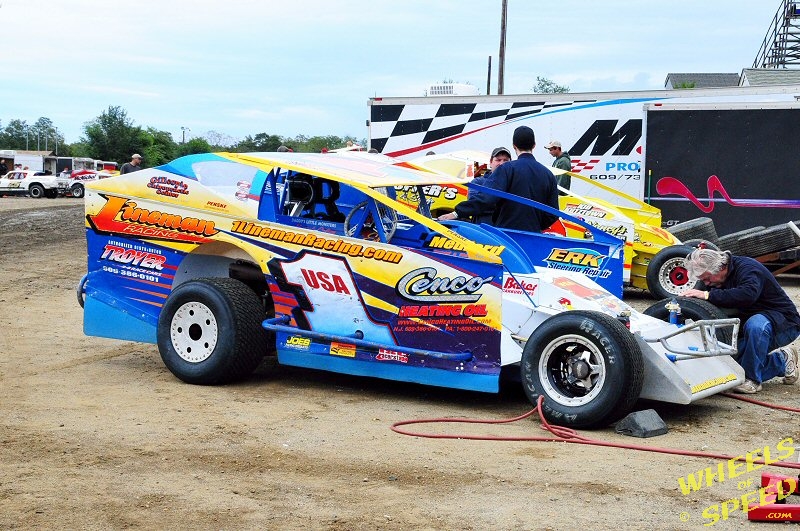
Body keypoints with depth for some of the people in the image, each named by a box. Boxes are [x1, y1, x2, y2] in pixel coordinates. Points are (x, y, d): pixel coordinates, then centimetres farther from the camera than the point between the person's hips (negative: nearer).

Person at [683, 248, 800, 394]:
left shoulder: (747, 268, -25)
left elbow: (748, 294, -45)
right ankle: (782, 361, 15)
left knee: (755, 325, -40)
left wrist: (708, 295, -43)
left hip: (784, 322, -8)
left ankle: (752, 380, -24)